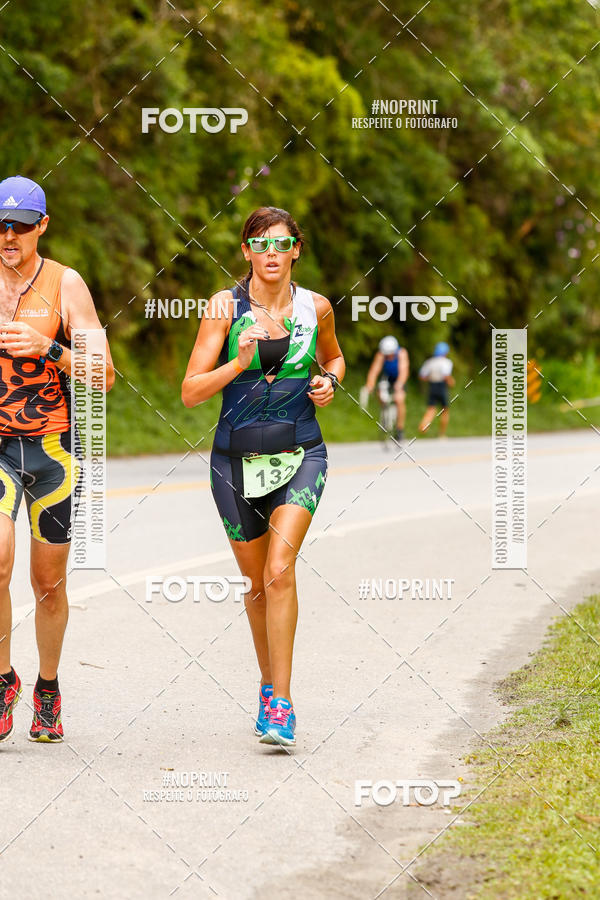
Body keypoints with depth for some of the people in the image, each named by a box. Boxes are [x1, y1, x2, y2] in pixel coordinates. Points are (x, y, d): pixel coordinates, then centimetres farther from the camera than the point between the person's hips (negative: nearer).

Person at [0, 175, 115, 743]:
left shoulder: (65, 285, -4)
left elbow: (103, 375, -7)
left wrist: (48, 349, -22)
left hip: (52, 445, 0)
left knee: (49, 583, 8)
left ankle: (47, 691, 29)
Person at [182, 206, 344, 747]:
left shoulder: (316, 308, 1)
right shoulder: (225, 307, -5)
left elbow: (333, 357, 23)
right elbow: (191, 392, -8)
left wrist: (329, 382, 1)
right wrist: (239, 363, -22)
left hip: (301, 457, -1)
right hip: (238, 458, 1)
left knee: (280, 570, -19)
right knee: (258, 583, 11)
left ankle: (280, 703, -17)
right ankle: (269, 680, 35)